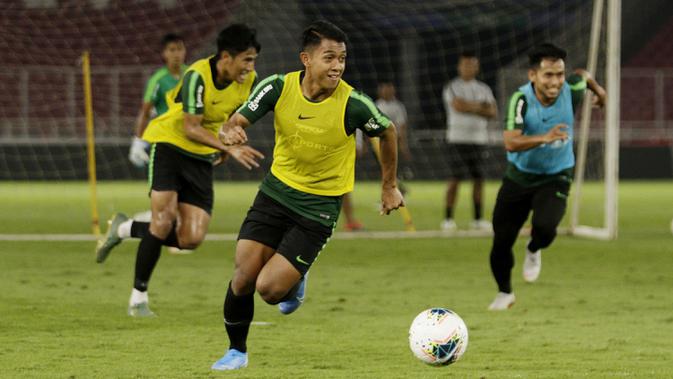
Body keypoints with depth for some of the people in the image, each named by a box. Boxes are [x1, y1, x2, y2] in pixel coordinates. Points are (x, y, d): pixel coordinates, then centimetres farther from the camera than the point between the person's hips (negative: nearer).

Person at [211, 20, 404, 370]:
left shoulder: (353, 104, -20)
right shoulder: (278, 87, -13)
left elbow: (387, 132, 1)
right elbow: (235, 122, -6)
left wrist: (389, 186, 10)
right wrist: (230, 132, -32)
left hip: (319, 207, -3)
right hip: (276, 190, 3)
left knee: (270, 289, -14)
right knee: (243, 277, -4)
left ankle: (295, 284, 24)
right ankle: (237, 351, 22)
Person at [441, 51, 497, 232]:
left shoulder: (484, 89, 14)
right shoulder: (452, 87, -1)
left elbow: (493, 112, 3)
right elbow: (458, 106, -18)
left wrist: (470, 108, -8)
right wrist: (480, 107, -5)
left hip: (479, 138, 5)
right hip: (458, 138, -5)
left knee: (479, 178, 4)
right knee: (456, 178, -8)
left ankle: (478, 218, 10)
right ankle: (448, 218, -3)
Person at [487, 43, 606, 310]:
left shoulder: (571, 91, -18)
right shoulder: (521, 99, -25)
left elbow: (583, 76, 8)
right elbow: (510, 142, -36)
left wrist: (598, 90, 30)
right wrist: (544, 137, -51)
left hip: (555, 178, 0)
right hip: (519, 176, 0)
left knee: (544, 226, -28)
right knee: (501, 240, 4)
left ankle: (533, 251, 10)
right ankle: (504, 293, 33)